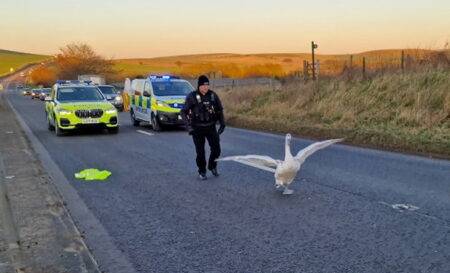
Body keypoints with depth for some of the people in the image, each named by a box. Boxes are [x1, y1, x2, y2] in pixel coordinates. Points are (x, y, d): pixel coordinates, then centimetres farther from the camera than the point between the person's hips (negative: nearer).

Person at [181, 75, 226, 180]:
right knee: (200, 152, 3)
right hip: (197, 129, -2)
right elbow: (184, 112, -6)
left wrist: (222, 123, 3)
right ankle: (202, 172, 23)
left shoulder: (213, 95, 0)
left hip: (211, 127, 3)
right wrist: (188, 126, -14)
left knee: (216, 149, 0)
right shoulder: (192, 96, -9)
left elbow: (220, 110, 11)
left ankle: (212, 166, 28)